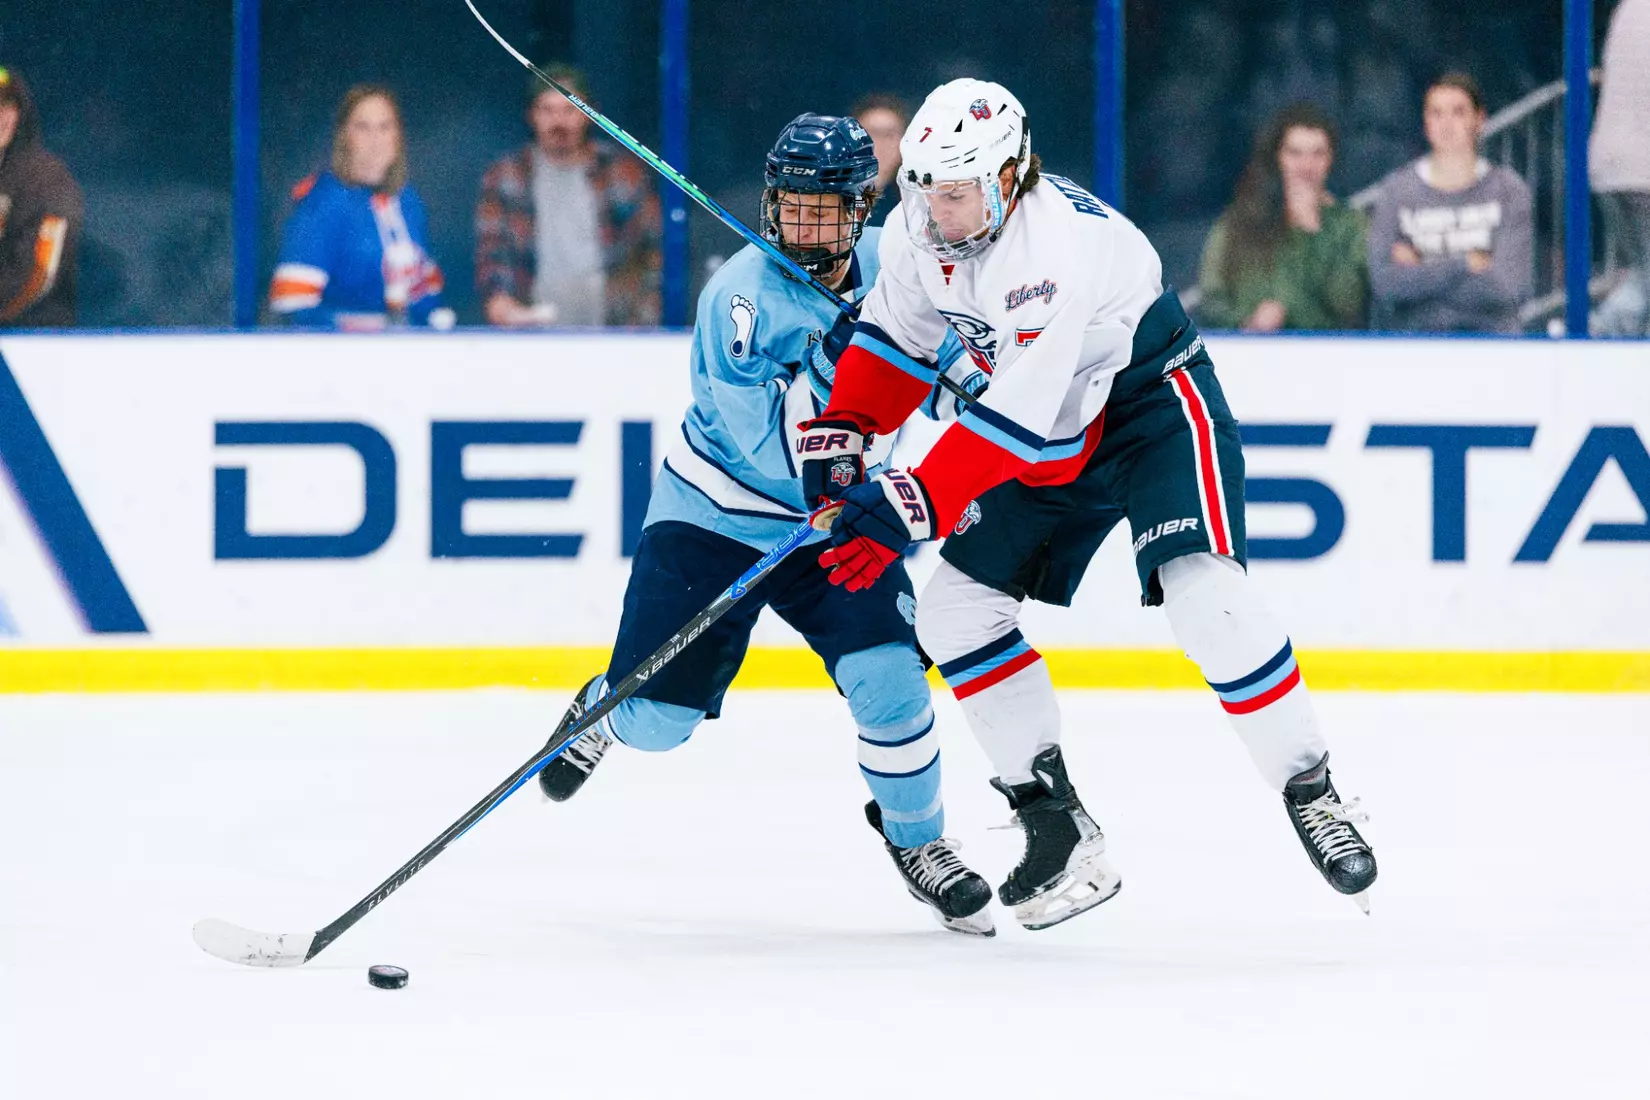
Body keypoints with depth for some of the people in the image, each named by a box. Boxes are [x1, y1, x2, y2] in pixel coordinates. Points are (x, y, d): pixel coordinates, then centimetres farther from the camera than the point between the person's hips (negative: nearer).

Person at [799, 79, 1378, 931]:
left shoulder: (1058, 248, -34)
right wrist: (843, 433, -4)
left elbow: (1015, 418, -35)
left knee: (1202, 592, -28)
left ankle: (1311, 796, -15)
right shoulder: (919, 231, -9)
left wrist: (909, 509, -36)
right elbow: (897, 337, 10)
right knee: (954, 608, -1)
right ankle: (1057, 826, 3)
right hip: (1052, 440, 8)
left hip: (1153, 404, -8)